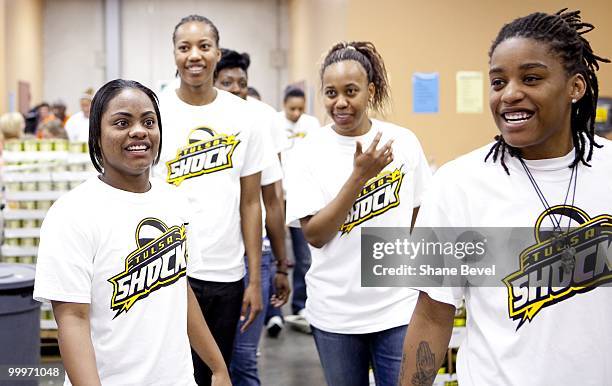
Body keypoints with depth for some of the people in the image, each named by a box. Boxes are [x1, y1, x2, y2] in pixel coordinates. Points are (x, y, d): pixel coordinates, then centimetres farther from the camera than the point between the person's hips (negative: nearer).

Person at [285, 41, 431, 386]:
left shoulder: (403, 141, -3)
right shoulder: (310, 151, -6)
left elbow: (421, 221, 8)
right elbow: (314, 235, -12)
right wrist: (360, 175, -21)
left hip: (399, 307, 0)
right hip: (334, 312, 0)